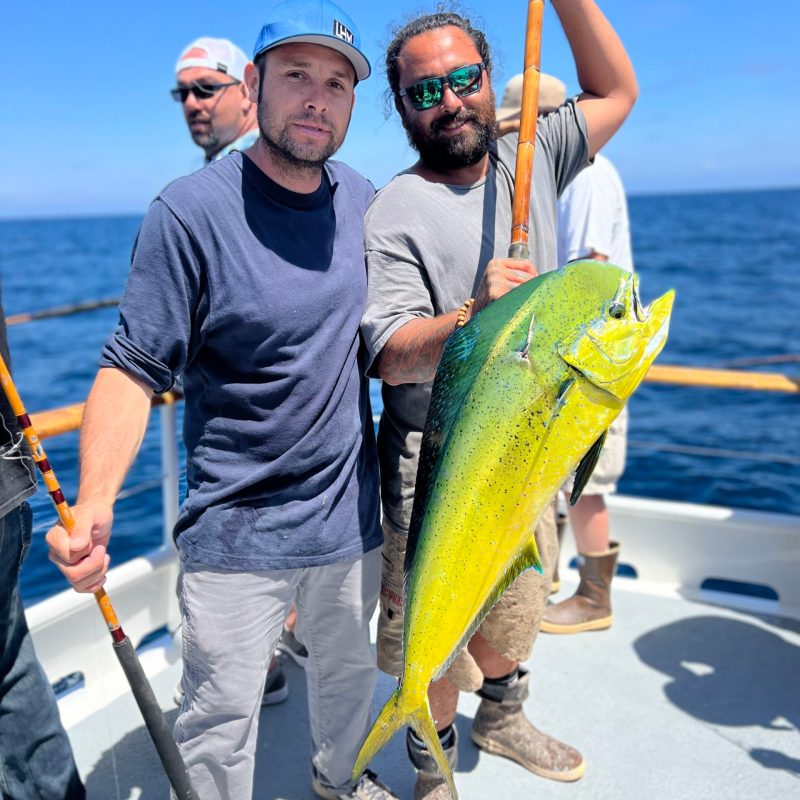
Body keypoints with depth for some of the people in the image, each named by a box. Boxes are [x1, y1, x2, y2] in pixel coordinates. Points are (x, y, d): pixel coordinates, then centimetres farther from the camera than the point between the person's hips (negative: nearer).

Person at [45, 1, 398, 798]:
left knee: (348, 670, 25)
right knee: (219, 720, 6)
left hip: (351, 513, 5)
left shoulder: (363, 203, 1)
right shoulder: (190, 211, -16)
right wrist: (93, 506, -30)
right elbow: (132, 369, -18)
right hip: (235, 531, -5)